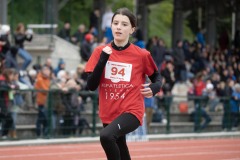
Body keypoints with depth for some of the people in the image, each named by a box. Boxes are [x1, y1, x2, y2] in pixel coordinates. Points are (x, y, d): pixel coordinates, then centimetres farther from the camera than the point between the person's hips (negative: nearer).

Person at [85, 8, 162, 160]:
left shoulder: (141, 55, -5)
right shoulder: (101, 52, 1)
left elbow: (156, 76, 12)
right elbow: (91, 86, -6)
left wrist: (154, 88, -10)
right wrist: (103, 59, -15)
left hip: (132, 111, -5)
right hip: (109, 113, 5)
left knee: (106, 136, -34)